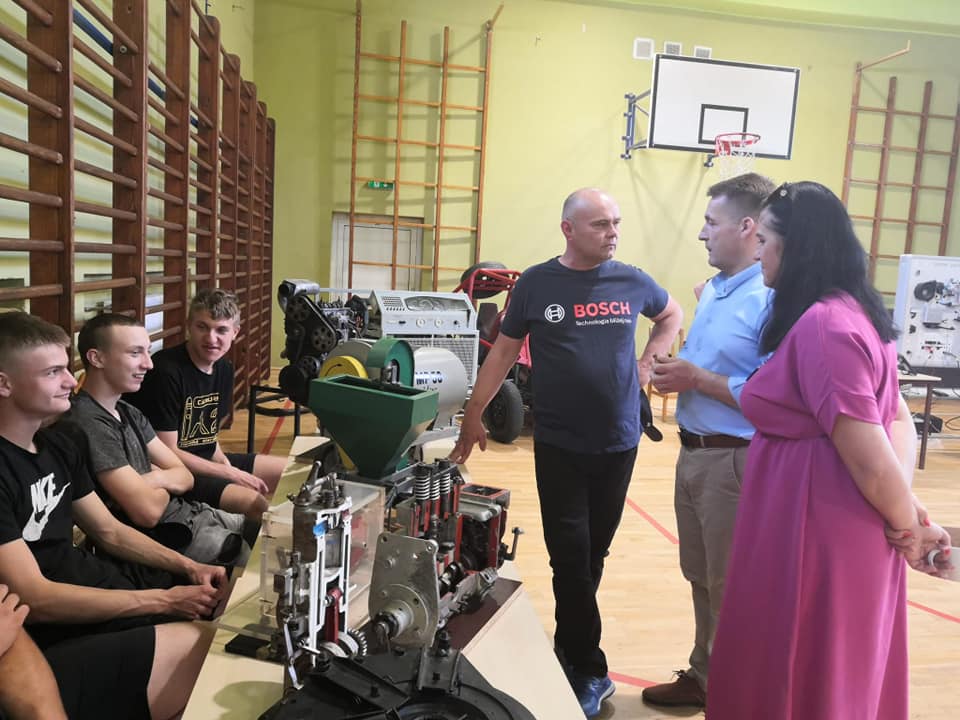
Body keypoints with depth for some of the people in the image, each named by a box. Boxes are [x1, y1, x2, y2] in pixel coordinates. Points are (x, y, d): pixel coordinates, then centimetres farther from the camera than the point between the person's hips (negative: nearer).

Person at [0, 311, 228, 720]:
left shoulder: (55, 445, 7)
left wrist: (190, 568, -2)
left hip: (94, 581, 9)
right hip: (51, 635, -9)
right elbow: (35, 599, -25)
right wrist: (163, 600, -23)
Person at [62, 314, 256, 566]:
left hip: (187, 515, 9)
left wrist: (156, 479, -14)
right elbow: (148, 512, -25)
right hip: (164, 538, -9)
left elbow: (185, 476, 8)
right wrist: (166, 482, -3)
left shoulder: (129, 413, 9)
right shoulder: (89, 424, -21)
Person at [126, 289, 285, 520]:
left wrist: (226, 465, -6)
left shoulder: (224, 369, 5)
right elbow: (167, 453, -20)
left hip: (207, 462, 9)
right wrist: (231, 474, -16)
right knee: (255, 503, -29)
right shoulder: (166, 372, -21)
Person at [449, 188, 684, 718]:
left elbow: (672, 315, 21)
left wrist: (648, 360, 6)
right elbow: (504, 351, 3)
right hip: (559, 446, -2)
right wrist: (473, 414, 3)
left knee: (594, 554, 15)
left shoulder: (632, 282, 1)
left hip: (619, 444, 3)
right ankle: (590, 671, 17)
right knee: (570, 558, 2)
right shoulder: (536, 284, -4)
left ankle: (567, 646, 36)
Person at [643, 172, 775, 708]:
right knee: (701, 578, 22)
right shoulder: (713, 290, 11)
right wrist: (675, 372, 0)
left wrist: (697, 380, -20)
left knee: (729, 588, 7)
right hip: (693, 453, 9)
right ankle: (704, 675, 40)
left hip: (733, 462, -9)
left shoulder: (773, 300, -19)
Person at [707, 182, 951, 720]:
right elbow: (898, 419, 13)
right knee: (839, 673, 24)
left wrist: (907, 526, -6)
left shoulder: (821, 324, -22)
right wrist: (909, 514, 2)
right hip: (847, 528, 10)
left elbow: (870, 457, -23)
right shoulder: (852, 312, 10)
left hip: (818, 531, -9)